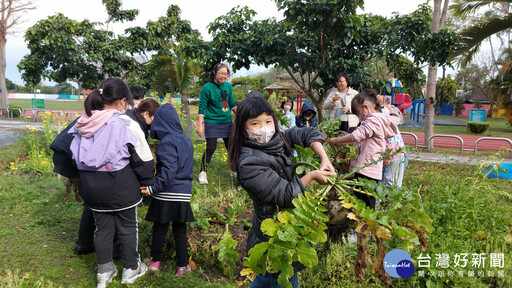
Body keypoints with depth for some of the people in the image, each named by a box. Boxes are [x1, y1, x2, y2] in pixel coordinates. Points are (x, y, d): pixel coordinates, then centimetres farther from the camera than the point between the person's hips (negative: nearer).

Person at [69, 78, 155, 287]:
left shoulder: (82, 123, -1)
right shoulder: (126, 125, -18)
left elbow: (72, 154, 11)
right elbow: (143, 159, -12)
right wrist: (147, 182, 3)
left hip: (92, 189, 5)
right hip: (121, 189, -5)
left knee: (103, 228, 18)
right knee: (127, 227, 13)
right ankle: (131, 269, 28)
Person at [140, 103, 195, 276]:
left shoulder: (167, 142, -14)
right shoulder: (186, 140, 9)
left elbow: (168, 171, -22)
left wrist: (152, 189, -20)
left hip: (166, 193, -6)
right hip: (184, 192, 6)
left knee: (159, 228, 11)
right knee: (180, 230, 13)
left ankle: (156, 261, 27)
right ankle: (183, 266, 17)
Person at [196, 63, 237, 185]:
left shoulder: (228, 86, 5)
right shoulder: (207, 87, -10)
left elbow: (233, 105, 16)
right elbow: (202, 108, -11)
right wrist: (200, 125, -16)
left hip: (227, 122, 5)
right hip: (212, 123, -5)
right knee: (211, 148, -8)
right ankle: (203, 173, 6)